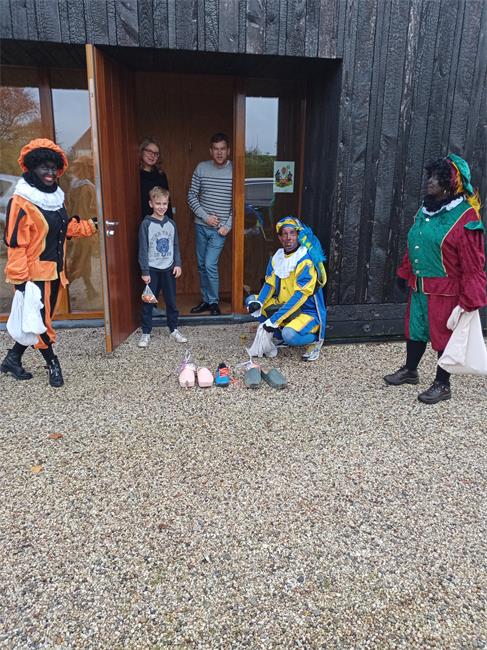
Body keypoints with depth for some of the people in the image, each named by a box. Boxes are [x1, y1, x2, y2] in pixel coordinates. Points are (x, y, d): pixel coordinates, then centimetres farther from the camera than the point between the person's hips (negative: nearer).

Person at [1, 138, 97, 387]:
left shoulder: (55, 197, 9)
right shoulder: (21, 202, -16)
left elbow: (67, 227, 22)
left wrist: (92, 225, 13)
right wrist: (20, 279, -19)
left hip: (54, 272, 8)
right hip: (34, 274, -8)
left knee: (41, 320, 17)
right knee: (41, 321, 6)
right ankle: (52, 363, 23)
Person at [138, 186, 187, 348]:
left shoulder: (171, 224, 5)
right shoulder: (146, 224, -7)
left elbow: (176, 246, 10)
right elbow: (143, 249, -8)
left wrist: (177, 264, -1)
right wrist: (145, 271, -11)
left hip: (168, 269, 3)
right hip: (152, 269, -3)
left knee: (171, 301, 11)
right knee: (148, 302, 3)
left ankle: (174, 330, 24)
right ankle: (146, 333, 14)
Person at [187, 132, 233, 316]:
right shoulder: (201, 168, 0)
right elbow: (192, 196, 2)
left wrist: (227, 225, -12)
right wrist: (205, 216, -9)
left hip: (220, 228, -3)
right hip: (201, 225, 4)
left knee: (210, 265, -9)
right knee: (202, 265, 11)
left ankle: (214, 302, 9)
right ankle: (205, 300, 26)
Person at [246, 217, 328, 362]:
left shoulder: (306, 261, -22)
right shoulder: (277, 257, 1)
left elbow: (300, 295, -27)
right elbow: (269, 284, 4)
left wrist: (274, 319, -29)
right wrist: (258, 302, -18)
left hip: (308, 312, -7)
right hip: (284, 306, 8)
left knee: (290, 335, -36)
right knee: (251, 301, 0)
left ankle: (315, 340, 0)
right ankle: (280, 337, 8)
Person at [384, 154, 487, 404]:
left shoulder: (465, 217, -16)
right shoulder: (426, 208, 8)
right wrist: (405, 272, 19)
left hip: (445, 291, -7)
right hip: (418, 287, 7)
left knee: (443, 335, 5)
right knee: (415, 329, 19)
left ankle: (442, 384, 21)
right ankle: (410, 370, 38)